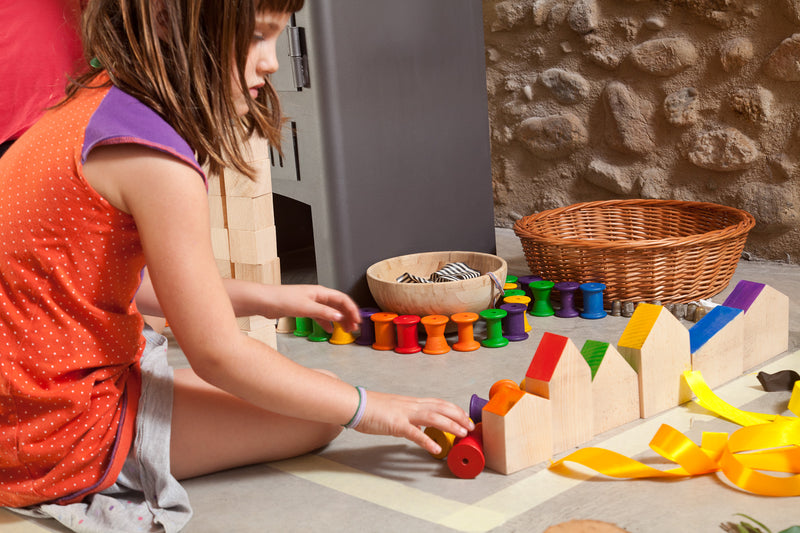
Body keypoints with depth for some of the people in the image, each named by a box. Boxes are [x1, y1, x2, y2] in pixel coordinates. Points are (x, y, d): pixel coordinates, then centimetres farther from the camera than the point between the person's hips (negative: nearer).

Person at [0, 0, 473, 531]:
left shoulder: (100, 103, 4)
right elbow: (218, 353, -20)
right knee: (315, 414, -3)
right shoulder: (155, 163, -26)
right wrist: (366, 408, -10)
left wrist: (260, 298, 13)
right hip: (61, 438, -9)